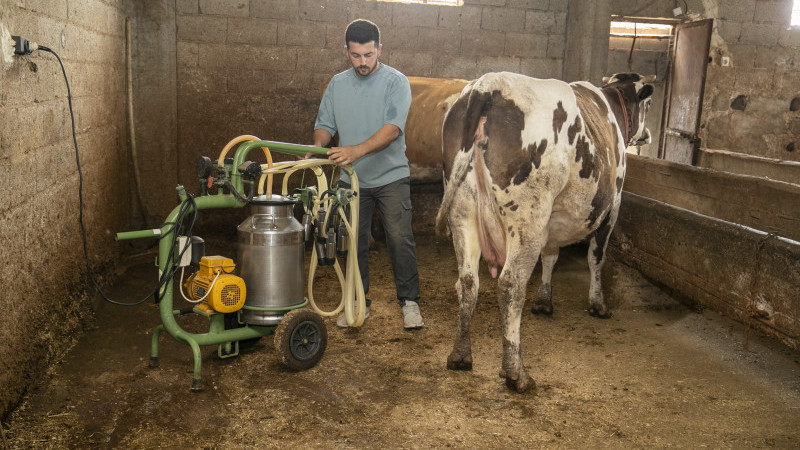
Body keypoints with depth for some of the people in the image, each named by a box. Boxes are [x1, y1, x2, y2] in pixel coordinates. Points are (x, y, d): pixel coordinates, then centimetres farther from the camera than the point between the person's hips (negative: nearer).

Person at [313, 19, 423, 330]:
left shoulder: (396, 82, -8)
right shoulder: (337, 85, 7)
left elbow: (393, 128, -21)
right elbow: (325, 124, 7)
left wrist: (357, 150, -35)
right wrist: (318, 146, -17)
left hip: (390, 177, -4)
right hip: (351, 179, 4)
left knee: (400, 239, -7)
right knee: (353, 242, 8)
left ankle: (409, 301, 8)